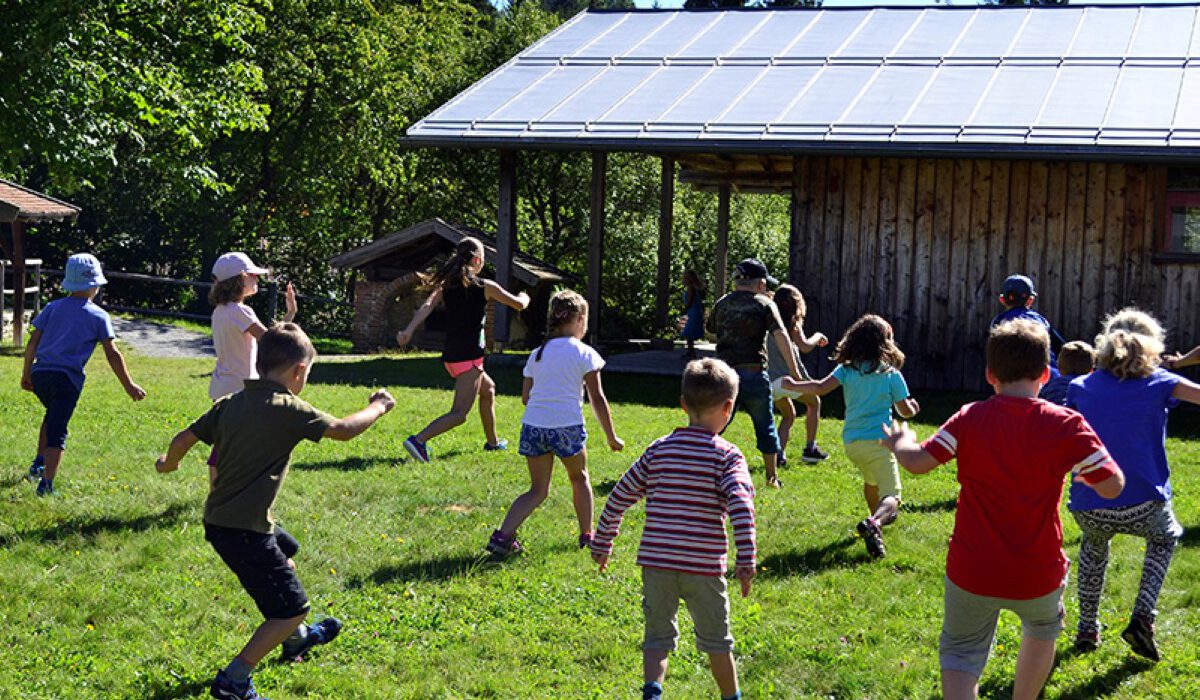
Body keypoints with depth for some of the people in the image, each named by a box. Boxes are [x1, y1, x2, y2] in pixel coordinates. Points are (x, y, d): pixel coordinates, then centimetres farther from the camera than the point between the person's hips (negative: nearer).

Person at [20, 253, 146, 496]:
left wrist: (26, 374, 19)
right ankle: (46, 483, -15)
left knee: (53, 415, 31)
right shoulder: (98, 316, 1)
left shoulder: (52, 308, 12)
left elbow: (33, 342, 10)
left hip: (40, 373, 5)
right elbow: (112, 354, -1)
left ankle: (39, 464, 32)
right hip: (67, 376, -5)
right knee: (57, 430, -5)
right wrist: (128, 385, 5)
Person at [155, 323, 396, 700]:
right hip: (244, 531, -9)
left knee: (285, 555, 34)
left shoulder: (230, 403, 3)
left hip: (218, 520, 9)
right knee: (292, 608, 0)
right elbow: (342, 429, -14)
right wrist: (378, 407, 5)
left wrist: (168, 463, 27)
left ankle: (295, 639, 54)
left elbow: (183, 439, 5)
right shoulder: (288, 410, -16)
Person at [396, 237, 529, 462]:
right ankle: (418, 440, -30)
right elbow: (519, 304, 4)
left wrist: (409, 330, -21)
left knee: (488, 389, 30)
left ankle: (492, 441, 40)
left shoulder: (446, 285, 6)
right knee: (459, 413, -11)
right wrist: (524, 296, 27)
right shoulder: (485, 287, -5)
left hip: (450, 356, 7)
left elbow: (427, 306, -11)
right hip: (469, 357, -7)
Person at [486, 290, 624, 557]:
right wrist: (612, 437, 5)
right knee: (579, 477, 22)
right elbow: (597, 399, -1)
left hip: (532, 425, 4)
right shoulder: (584, 354, 1)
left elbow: (525, 397, 15)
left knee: (538, 490, 12)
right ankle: (587, 535, 28)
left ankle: (503, 535, -5)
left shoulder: (537, 354, 14)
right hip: (567, 426, -4)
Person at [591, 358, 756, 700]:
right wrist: (746, 562, -17)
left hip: (655, 561, 2)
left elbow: (618, 498, 8)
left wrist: (601, 544, 19)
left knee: (658, 634, 12)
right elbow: (740, 507, -19)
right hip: (703, 568, -2)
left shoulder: (658, 450, 6)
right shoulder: (727, 456, -5)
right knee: (716, 639, 15)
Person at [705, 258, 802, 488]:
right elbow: (781, 336, -12)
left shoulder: (722, 303, 9)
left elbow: (711, 330, 24)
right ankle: (771, 476, 21)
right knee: (765, 425, 13)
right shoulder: (764, 304, -2)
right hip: (753, 372, -2)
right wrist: (793, 370, -12)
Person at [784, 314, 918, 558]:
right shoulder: (891, 375, -2)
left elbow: (821, 387, -12)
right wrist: (913, 407, 28)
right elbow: (905, 411, 5)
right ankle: (874, 523, -40)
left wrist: (794, 386, 2)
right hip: (878, 440, -4)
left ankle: (877, 516, 52)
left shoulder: (847, 370, 1)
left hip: (851, 442, 5)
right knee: (891, 496, -11)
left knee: (871, 480, 33)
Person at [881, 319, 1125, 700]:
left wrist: (899, 443, 11)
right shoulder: (1066, 425, -12)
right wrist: (1079, 464, 9)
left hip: (971, 573, 0)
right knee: (1042, 628, 32)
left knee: (960, 653, 15)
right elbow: (1112, 486, -11)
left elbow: (917, 461, -11)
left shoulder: (970, 419, -9)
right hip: (1037, 577, 0)